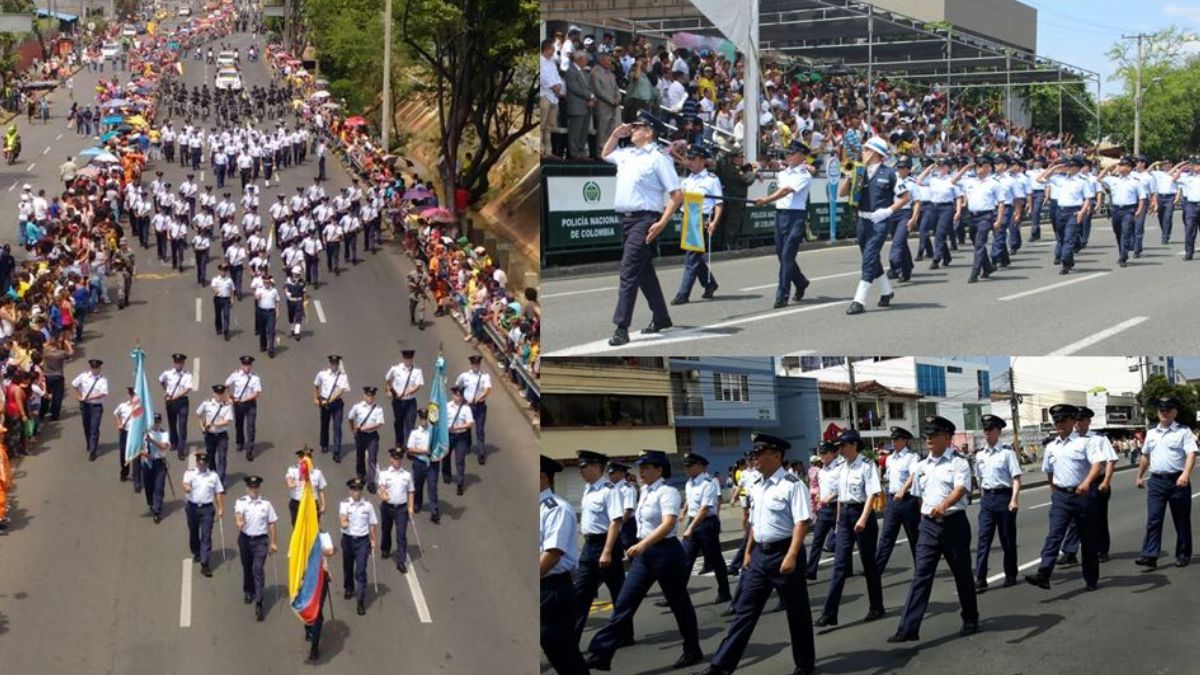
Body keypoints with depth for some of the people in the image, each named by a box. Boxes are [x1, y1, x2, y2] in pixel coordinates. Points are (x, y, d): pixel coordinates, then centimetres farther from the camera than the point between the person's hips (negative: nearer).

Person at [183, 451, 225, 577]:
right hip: (193, 507, 1)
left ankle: (204, 564, -10)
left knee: (206, 536, -7)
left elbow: (218, 493, 7)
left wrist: (221, 508, -1)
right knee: (193, 533, 17)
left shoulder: (213, 476, 5)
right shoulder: (190, 473, 0)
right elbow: (186, 485, -19)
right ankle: (196, 554, 43)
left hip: (207, 508, -1)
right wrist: (186, 488, -43)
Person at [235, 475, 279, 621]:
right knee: (247, 568, 17)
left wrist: (272, 543, 5)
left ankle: (259, 605, -13)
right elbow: (238, 514, -22)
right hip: (245, 539, 1)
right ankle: (248, 592, 45)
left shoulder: (266, 504, 2)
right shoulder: (241, 502, -3)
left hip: (261, 540, -1)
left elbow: (271, 523, 6)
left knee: (258, 571, -10)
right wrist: (239, 521, -45)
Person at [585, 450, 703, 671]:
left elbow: (668, 524, -29)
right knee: (624, 602, 1)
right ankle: (601, 654, -1)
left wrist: (643, 544, -41)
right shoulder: (645, 492, 10)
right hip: (645, 553, 8)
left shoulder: (667, 492, -15)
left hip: (665, 551, -8)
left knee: (678, 602, 7)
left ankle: (693, 651, 25)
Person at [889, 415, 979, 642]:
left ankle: (970, 620, 27)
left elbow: (960, 490, -22)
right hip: (929, 524, 4)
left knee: (962, 574, 9)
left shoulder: (958, 463, -6)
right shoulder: (922, 467, 11)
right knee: (921, 574, -5)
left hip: (954, 523, -4)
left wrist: (944, 505, -40)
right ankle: (909, 628, -11)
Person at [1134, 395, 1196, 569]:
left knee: (1182, 521, 7)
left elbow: (1191, 454, -14)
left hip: (1178, 481, -4)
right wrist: (1140, 476, 26)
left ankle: (1183, 555, 17)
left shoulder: (1183, 431, -3)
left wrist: (1186, 474, -29)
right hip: (1156, 481, 4)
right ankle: (1150, 556, -11)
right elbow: (1145, 456, 24)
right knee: (1153, 519, -6)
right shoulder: (1151, 433, 13)